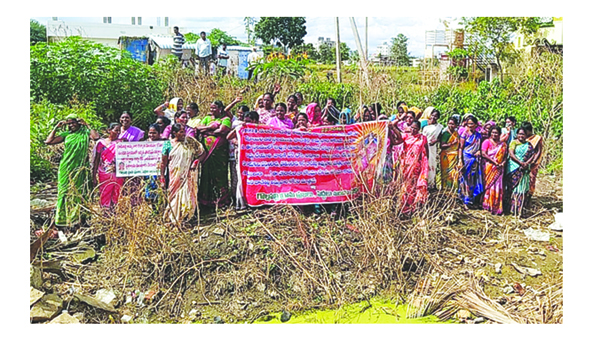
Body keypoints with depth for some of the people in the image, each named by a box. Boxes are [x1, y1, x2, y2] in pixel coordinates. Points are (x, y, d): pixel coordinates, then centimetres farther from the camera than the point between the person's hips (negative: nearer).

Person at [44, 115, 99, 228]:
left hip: (80, 167, -2)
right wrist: (56, 127, 5)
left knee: (79, 191, 1)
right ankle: (63, 217, 7)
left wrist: (86, 125, -9)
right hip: (66, 167, 2)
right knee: (65, 191, 2)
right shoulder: (66, 134, 10)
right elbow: (48, 141, 5)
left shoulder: (85, 133, 4)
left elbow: (96, 137, -17)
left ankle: (77, 216, 6)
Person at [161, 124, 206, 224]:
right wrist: (162, 179, -1)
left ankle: (185, 217, 5)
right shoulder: (168, 144, 0)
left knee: (187, 195, -2)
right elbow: (163, 163, 1)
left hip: (188, 175, 1)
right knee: (175, 196, 2)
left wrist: (196, 161, -9)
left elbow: (203, 152, 8)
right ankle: (173, 219, 10)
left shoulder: (190, 142, 3)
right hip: (175, 176, -1)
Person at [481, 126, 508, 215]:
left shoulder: (503, 144, 15)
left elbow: (505, 156, 14)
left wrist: (503, 163, -7)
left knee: (498, 186, 0)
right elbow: (483, 154, -10)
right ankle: (488, 205, 1)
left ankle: (497, 207, 5)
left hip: (498, 168, 3)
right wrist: (494, 161, -15)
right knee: (490, 185, -5)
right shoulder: (487, 142, 2)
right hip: (489, 167, -3)